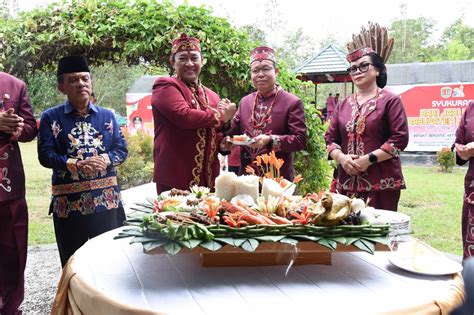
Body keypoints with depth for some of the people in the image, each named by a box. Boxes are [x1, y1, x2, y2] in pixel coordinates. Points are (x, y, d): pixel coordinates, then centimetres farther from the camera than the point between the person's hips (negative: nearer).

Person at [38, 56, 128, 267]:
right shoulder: (51, 117, 0)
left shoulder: (107, 116, 9)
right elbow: (45, 156, -6)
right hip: (68, 201, -2)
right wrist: (76, 165, -20)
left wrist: (106, 160, -15)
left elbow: (122, 149, 6)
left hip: (106, 197, 2)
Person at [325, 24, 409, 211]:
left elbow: (400, 138, -6)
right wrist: (341, 157, -5)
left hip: (382, 183, -4)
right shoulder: (344, 104, 18)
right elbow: (331, 138, 15)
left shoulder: (390, 100, 2)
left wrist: (369, 159, -14)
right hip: (347, 182, 4)